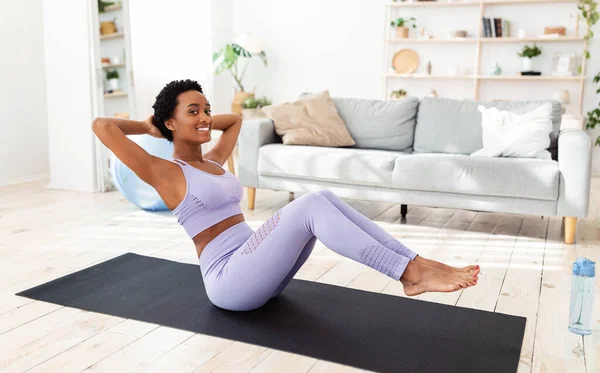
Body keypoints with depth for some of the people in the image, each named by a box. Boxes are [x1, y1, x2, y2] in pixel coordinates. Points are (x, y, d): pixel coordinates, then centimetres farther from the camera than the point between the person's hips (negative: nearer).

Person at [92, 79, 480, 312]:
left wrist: (203, 122, 27)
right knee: (311, 205, -27)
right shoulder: (165, 172, -3)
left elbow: (235, 119, 37)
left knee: (324, 197, -15)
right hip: (228, 280, -8)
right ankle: (411, 272, -29)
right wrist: (148, 126, 5)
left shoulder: (213, 162, 19)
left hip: (254, 268, 8)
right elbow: (102, 127, -11)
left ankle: (415, 263, -19)